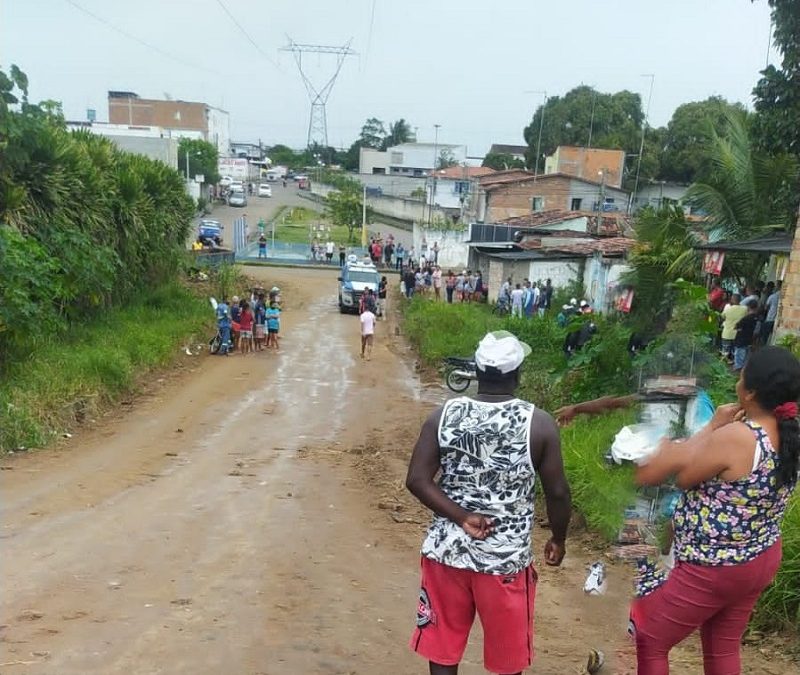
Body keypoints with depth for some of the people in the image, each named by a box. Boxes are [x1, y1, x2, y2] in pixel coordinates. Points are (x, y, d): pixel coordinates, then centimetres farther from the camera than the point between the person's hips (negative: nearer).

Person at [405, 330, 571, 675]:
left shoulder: (444, 415, -5)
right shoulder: (539, 423, -10)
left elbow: (417, 480, -9)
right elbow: (557, 492, -5)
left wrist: (461, 518, -8)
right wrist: (558, 540, 10)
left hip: (446, 550, 2)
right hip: (506, 558, -2)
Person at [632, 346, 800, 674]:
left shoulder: (735, 437, -31)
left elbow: (684, 477, -14)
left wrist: (714, 426, -9)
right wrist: (721, 430, -6)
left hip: (714, 570, -8)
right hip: (761, 561, 8)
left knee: (648, 640, 11)